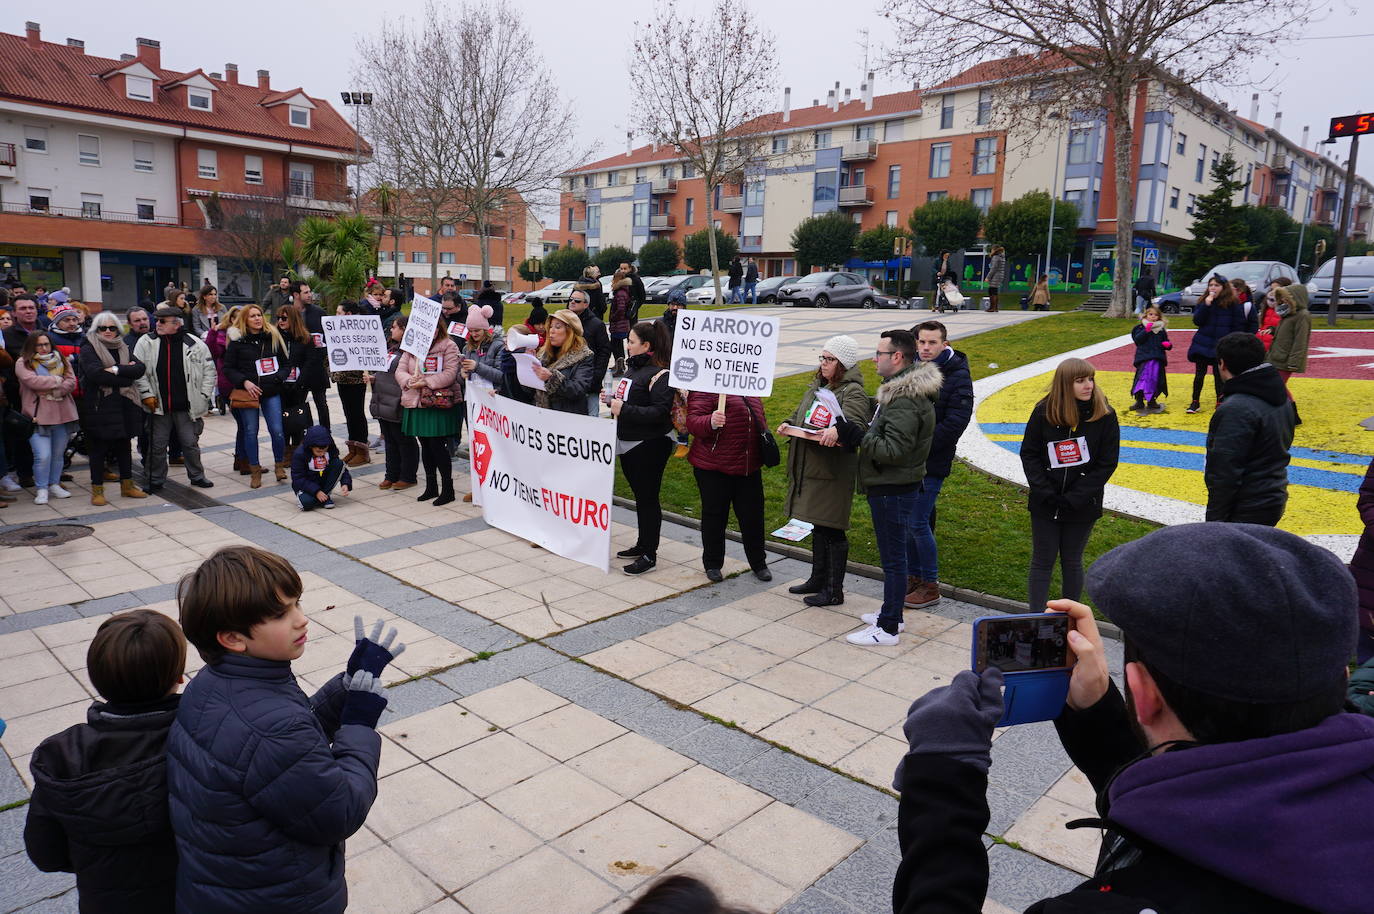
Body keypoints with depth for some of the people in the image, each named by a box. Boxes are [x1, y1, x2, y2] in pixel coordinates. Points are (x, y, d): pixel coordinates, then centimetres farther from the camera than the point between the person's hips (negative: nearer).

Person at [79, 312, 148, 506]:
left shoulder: (123, 348, 14)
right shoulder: (88, 350, -2)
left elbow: (140, 368, -3)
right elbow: (96, 373, -19)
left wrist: (116, 370, -17)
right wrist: (126, 374, -14)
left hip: (124, 406, 5)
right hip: (98, 407, -5)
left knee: (124, 446, 14)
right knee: (98, 449, 1)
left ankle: (127, 486, 23)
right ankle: (97, 490, 9)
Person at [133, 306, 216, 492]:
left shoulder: (195, 344, -2)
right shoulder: (146, 343, 1)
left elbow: (209, 371, 4)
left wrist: (204, 396, 0)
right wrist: (147, 394, -6)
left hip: (187, 406, -1)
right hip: (159, 406, 1)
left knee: (191, 443, 9)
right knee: (157, 445, 8)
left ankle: (197, 476, 26)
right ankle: (153, 480, 21)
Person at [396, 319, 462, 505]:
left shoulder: (449, 346, -3)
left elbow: (450, 374, -13)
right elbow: (400, 371, 7)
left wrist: (425, 382, -20)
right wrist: (409, 381, -15)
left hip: (440, 403, -6)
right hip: (416, 403, 6)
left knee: (437, 445, -7)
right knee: (425, 445, 12)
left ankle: (448, 488, 4)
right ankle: (431, 487, 24)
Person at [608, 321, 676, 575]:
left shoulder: (659, 373, -16)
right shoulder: (633, 366, 12)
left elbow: (660, 412, -24)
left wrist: (624, 409, -24)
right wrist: (613, 399, 5)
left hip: (649, 446, -9)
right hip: (627, 442, 9)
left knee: (647, 498, -1)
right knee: (640, 495, 18)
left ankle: (649, 555, 8)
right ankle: (642, 545, 31)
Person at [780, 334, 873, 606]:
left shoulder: (853, 392, -13)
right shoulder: (817, 386, 14)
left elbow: (856, 425, -29)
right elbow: (800, 414, 24)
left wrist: (837, 430, -49)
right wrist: (787, 425, 3)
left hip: (834, 472, -9)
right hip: (810, 468, 9)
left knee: (832, 529, -2)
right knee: (817, 525, 20)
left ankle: (834, 591, 10)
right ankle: (818, 579, 35)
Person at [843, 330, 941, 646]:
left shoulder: (905, 400, -23)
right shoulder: (903, 389, 11)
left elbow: (893, 450, -27)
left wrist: (857, 437, -21)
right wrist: (862, 435, 3)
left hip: (893, 490, -10)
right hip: (893, 486, 10)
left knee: (894, 558, 0)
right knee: (895, 554, 20)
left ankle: (888, 629, 11)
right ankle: (891, 613, 34)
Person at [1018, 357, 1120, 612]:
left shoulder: (1104, 414, -8)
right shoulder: (1044, 411, -6)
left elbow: (1107, 463, -7)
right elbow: (1029, 454, -2)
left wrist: (1073, 498, -13)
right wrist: (1046, 493, -12)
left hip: (1082, 506, 0)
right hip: (1044, 505, 1)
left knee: (1072, 562, 12)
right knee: (1042, 561, 7)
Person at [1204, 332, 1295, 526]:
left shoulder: (1235, 409, -24)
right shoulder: (1280, 398, 8)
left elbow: (1225, 474, -24)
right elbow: (1283, 445, 18)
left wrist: (1214, 520, -18)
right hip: (1275, 500, 10)